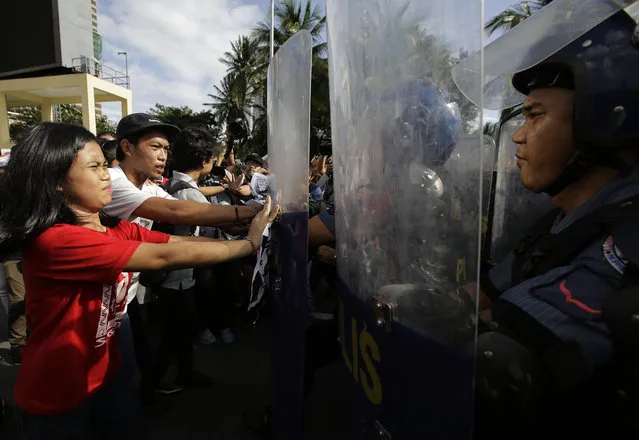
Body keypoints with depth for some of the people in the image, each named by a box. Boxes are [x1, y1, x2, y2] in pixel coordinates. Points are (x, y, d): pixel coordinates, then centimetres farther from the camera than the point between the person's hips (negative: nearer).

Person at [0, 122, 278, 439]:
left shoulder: (117, 230, -2)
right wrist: (249, 244, -27)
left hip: (107, 374, 7)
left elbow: (181, 242, -12)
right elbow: (165, 257, -33)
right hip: (56, 397, -6)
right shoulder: (54, 240, -29)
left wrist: (249, 224, -21)